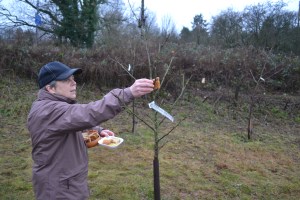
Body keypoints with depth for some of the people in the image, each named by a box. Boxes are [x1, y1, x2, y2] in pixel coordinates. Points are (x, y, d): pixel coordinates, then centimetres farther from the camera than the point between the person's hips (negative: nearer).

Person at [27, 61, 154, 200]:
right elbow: (88, 114, -41)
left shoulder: (56, 105, 6)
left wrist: (98, 130, 2)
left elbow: (78, 120, 20)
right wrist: (128, 93, -48)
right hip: (59, 189, -9)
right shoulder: (47, 111, -27)